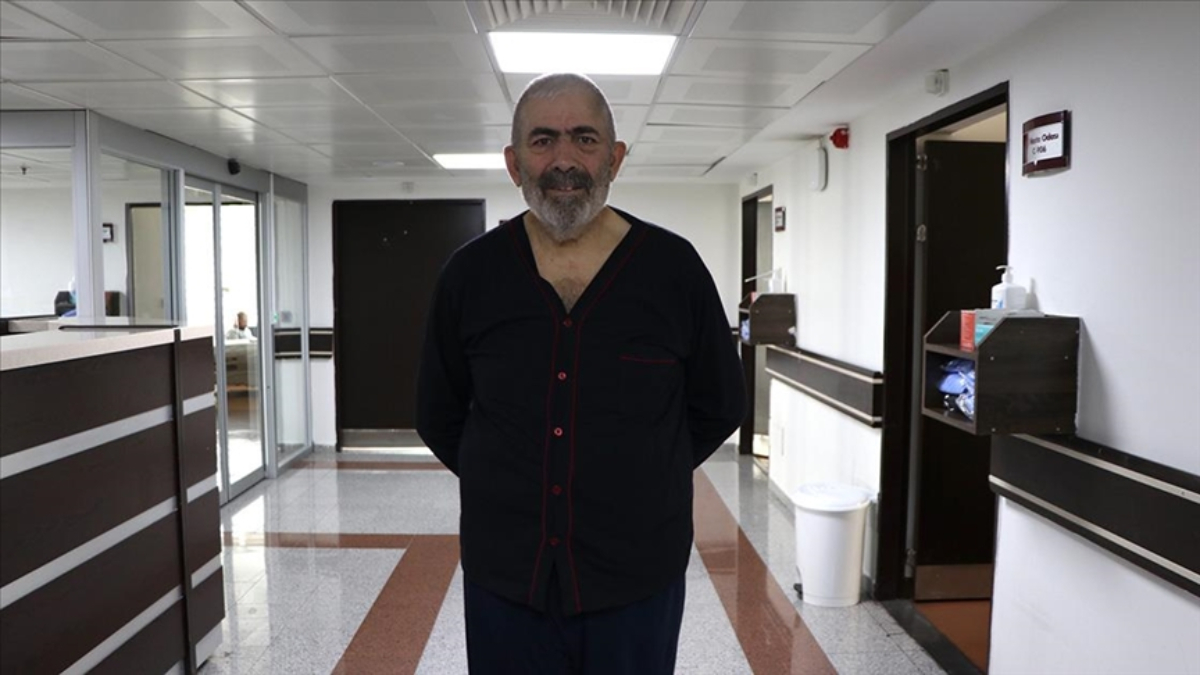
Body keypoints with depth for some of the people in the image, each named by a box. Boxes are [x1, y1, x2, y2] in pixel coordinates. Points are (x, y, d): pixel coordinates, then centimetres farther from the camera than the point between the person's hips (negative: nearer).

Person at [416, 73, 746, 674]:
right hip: (504, 579, 1)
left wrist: (642, 479, 5)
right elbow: (439, 417, 9)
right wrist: (507, 485, 5)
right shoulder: (468, 274, -3)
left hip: (639, 580, 0)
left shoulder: (674, 267, -7)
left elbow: (718, 410, 4)